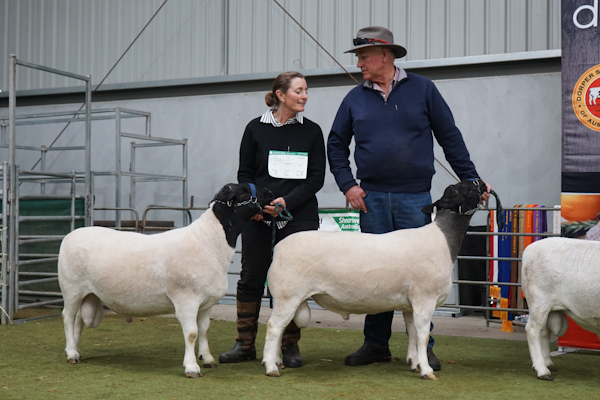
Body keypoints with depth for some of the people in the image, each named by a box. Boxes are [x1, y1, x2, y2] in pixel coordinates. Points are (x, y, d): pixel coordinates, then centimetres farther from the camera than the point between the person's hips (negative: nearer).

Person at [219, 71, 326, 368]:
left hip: (298, 216, 0)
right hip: (258, 218, 0)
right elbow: (244, 174, 8)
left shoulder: (311, 131, 5)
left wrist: (286, 202, -12)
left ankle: (290, 346, 12)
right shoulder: (256, 129, 5)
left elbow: (316, 177, 1)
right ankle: (245, 344, 14)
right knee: (251, 279, 2)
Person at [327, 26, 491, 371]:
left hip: (415, 198, -2)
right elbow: (336, 144, 15)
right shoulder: (355, 99, 9)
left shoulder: (422, 89, 4)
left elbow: (450, 137, 6)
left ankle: (423, 347, 10)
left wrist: (472, 180, 4)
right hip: (372, 198, 2)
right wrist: (347, 184, 2)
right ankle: (376, 345, 16)